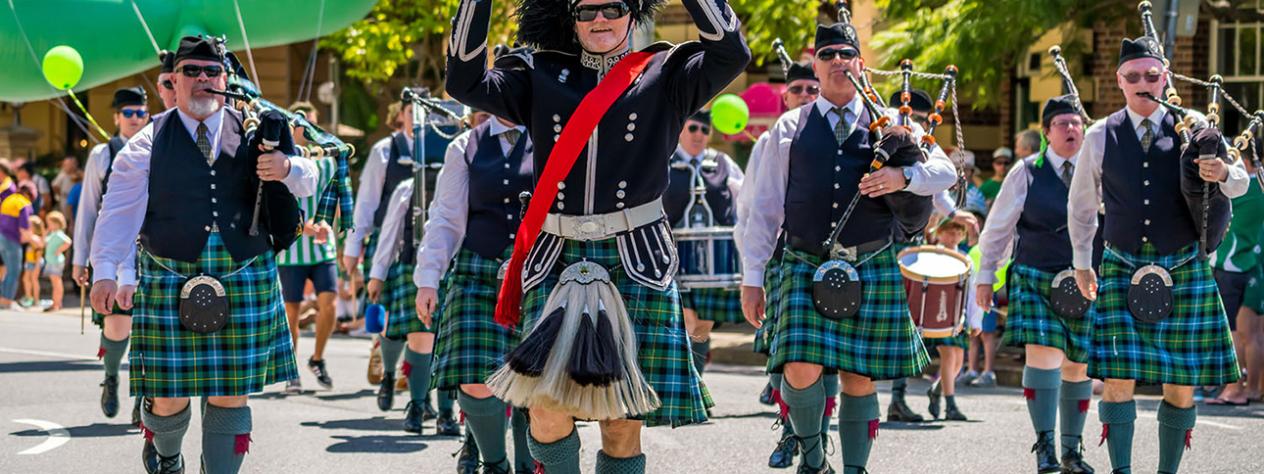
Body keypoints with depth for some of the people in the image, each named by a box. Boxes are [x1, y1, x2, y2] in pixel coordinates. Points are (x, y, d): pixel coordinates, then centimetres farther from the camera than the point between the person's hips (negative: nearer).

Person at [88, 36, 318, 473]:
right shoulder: (151, 142, 3)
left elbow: (308, 182, 8)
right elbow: (120, 209, -1)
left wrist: (287, 167, -16)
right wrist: (105, 272, -11)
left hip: (244, 281, 1)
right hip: (171, 280, -1)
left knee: (231, 393, 1)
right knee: (169, 394, 2)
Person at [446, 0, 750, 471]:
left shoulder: (664, 75, 7)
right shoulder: (541, 77, 13)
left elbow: (730, 53, -9)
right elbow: (466, 82, 3)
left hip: (635, 263, -1)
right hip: (557, 260, 1)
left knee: (624, 420, -1)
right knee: (546, 406, -14)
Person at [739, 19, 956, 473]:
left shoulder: (890, 125, 10)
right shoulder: (790, 129, 9)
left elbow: (945, 171, 1)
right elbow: (765, 208, 7)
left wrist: (903, 175, -20)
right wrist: (752, 278, 3)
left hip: (872, 269, 1)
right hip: (807, 266, -1)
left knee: (860, 380, 4)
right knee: (801, 370, -15)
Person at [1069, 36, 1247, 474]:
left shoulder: (1192, 129, 0)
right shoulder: (1101, 137, 2)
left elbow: (1240, 183, -3)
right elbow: (1082, 205, 16)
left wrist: (1224, 173, -27)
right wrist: (1081, 263, 21)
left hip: (1184, 271, 0)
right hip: (1123, 269, 0)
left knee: (1181, 384, 2)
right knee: (1119, 377, -11)